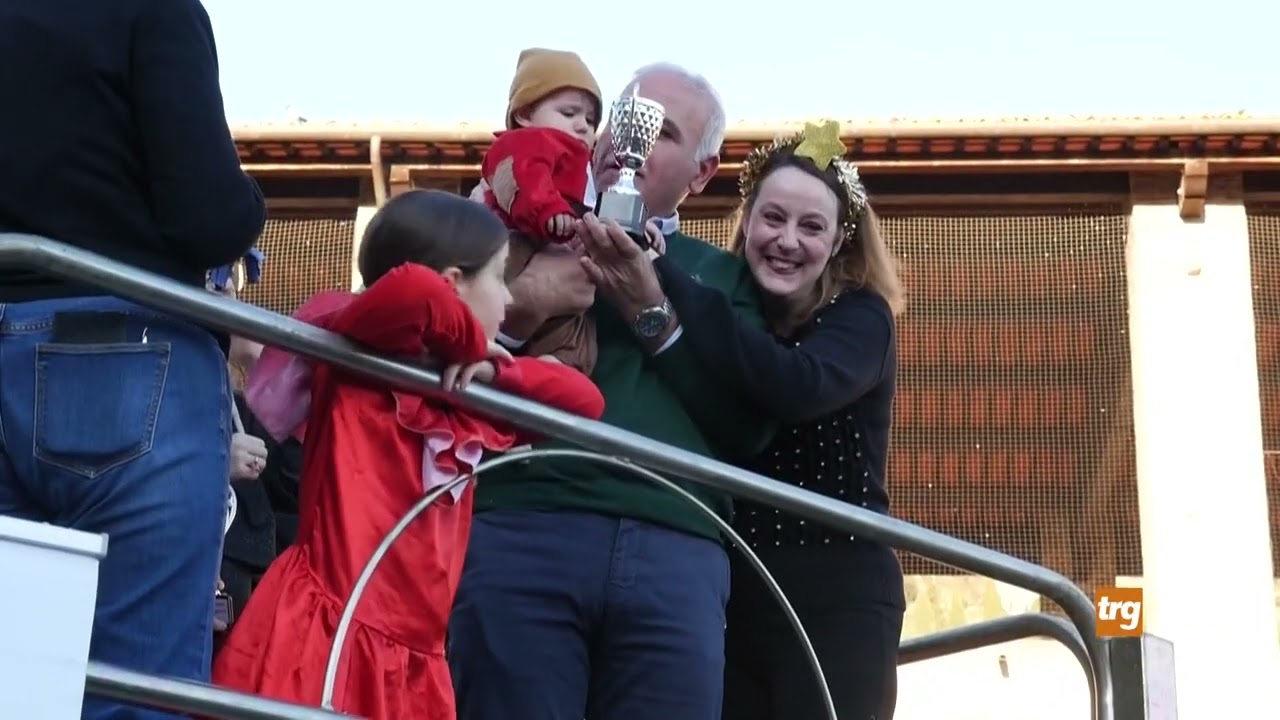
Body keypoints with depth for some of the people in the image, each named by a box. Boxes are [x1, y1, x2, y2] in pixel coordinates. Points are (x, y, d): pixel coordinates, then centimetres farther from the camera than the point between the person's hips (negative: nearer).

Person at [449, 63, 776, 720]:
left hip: (676, 553, 1)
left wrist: (651, 312, 1)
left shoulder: (723, 276, 22)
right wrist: (515, 313, -7)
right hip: (521, 529, -1)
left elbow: (749, 429, 8)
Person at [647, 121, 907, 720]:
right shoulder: (727, 315, 10)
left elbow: (800, 387, -24)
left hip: (833, 596, -4)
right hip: (726, 591, 4)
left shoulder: (860, 318, -2)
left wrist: (664, 283, -26)